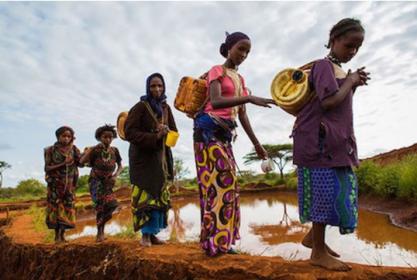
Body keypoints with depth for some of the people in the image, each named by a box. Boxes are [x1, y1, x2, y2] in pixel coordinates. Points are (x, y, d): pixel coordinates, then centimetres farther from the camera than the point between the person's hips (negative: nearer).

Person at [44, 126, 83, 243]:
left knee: (67, 208, 1)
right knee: (55, 208, 1)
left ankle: (62, 234, 10)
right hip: (55, 184, -2)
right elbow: (47, 168, -9)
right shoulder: (51, 150, -5)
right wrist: (63, 164, -19)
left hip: (69, 184, 2)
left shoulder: (73, 149, 1)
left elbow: (80, 163, -9)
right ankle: (57, 235, 10)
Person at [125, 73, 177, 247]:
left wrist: (166, 131, -15)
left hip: (161, 156, 6)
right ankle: (145, 234, 4)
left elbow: (174, 131, 8)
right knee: (145, 195, -7)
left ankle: (152, 233, 15)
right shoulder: (140, 107, -9)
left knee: (159, 195, 5)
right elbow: (129, 132, -15)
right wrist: (155, 137, -23)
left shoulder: (166, 108, 7)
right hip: (143, 157, -5)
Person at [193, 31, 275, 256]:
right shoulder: (216, 70, 0)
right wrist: (249, 98, -30)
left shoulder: (239, 79, 21)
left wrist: (256, 144, 16)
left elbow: (242, 115, 19)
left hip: (225, 134, 8)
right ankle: (214, 241, -5)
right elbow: (215, 102, -19)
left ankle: (218, 241, 9)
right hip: (209, 130, -7)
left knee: (225, 183, 3)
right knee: (222, 180, -13)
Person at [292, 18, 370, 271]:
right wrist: (351, 82, -6)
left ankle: (313, 236, 27)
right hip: (320, 139, -10)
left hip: (336, 141, 10)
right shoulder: (323, 65, -8)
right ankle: (319, 252, 6)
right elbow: (329, 101, -20)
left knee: (338, 192, 12)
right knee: (326, 192, -7)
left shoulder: (340, 70, 21)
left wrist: (355, 85, 9)